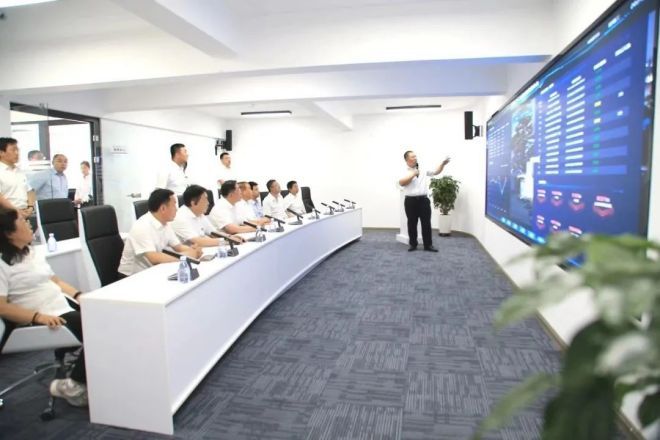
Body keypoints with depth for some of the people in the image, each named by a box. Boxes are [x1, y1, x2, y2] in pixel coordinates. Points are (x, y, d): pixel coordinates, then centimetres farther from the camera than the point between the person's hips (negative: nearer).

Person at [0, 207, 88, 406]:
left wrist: (80, 296, 5)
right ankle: (74, 386, -6)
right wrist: (38, 317, -26)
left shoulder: (32, 253, 17)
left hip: (64, 311, 8)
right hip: (41, 322, -7)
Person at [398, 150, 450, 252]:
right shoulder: (404, 171, 0)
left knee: (426, 223, 3)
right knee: (412, 223, 7)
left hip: (423, 200, 2)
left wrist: (443, 164, -3)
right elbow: (401, 183, -15)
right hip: (410, 201, -2)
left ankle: (428, 245, 11)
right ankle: (413, 244, 19)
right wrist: (413, 174, -12)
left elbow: (436, 171, 13)